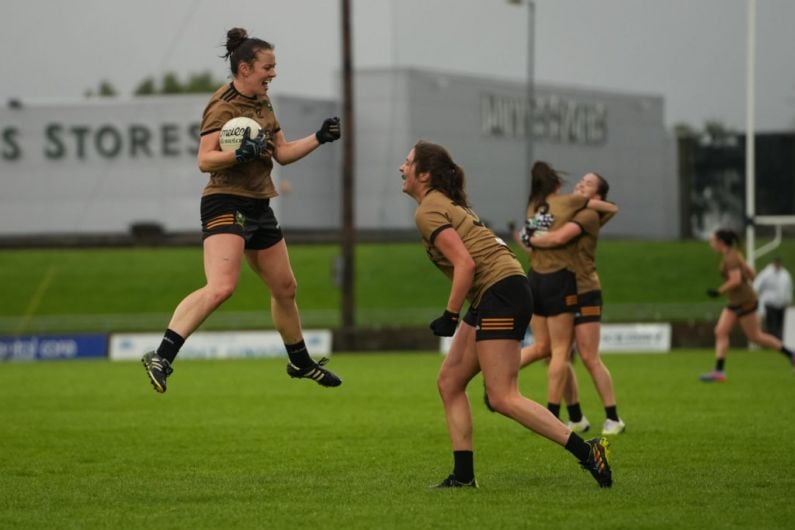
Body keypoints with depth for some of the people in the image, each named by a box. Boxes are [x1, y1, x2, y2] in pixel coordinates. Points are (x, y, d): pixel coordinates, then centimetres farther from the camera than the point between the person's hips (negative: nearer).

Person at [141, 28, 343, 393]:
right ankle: (161, 357, -31)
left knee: (285, 288, 19)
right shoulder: (224, 106, -13)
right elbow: (205, 161, -19)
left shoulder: (262, 104, 14)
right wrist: (240, 154, -34)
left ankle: (300, 363, 38)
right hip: (226, 203, -9)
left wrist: (319, 138, 10)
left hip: (258, 206, 9)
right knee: (221, 287, -28)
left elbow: (283, 153, 20)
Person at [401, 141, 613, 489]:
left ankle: (587, 451, -15)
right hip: (490, 299, 10)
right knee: (449, 382, 11)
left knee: (503, 398, -12)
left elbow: (465, 263, -19)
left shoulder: (428, 212, -9)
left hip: (500, 293, -10)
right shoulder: (445, 203, 21)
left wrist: (450, 315, -15)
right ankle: (463, 476, 10)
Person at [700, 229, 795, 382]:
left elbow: (736, 280, -27)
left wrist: (719, 291, -20)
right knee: (720, 332, 0)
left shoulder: (731, 257, -17)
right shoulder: (733, 255, 12)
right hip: (735, 303, 10)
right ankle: (719, 371, -6)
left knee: (755, 337, -1)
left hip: (744, 302, -10)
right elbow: (750, 273, 17)